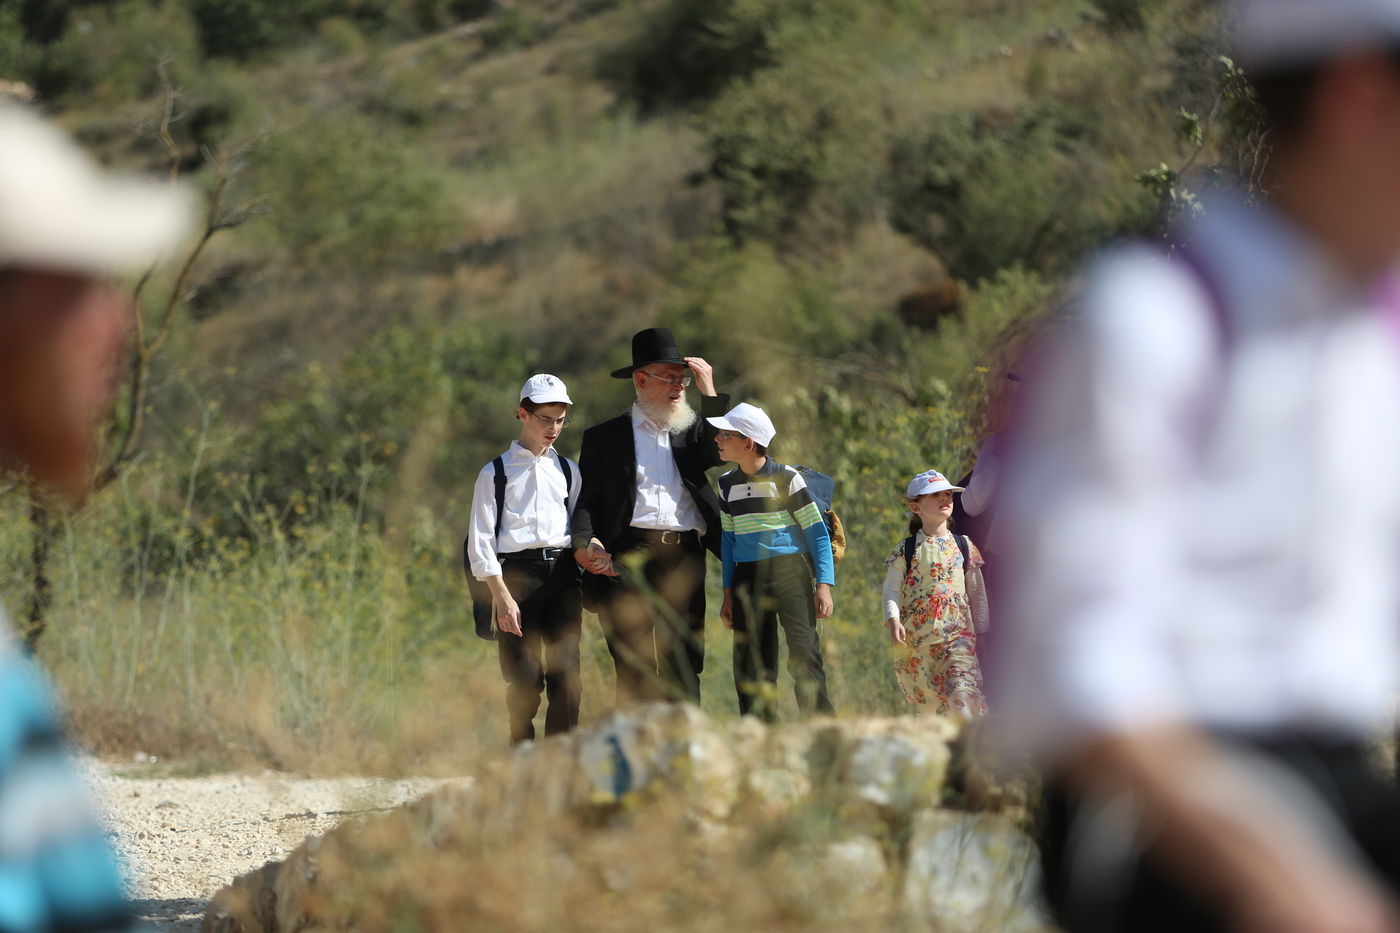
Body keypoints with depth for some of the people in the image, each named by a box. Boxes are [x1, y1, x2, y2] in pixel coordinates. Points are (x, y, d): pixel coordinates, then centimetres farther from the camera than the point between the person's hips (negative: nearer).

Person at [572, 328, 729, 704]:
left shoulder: (693, 430, 21)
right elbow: (586, 500, 7)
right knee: (636, 670, -8)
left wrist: (709, 393, 1)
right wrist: (585, 542, -13)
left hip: (684, 560, 2)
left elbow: (724, 453, 0)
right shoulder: (603, 437, 14)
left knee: (685, 668, -1)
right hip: (629, 557, -2)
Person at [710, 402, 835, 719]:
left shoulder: (786, 478, -5)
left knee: (804, 657, -13)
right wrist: (728, 594, 14)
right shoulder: (727, 485, 10)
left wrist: (824, 584, -10)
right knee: (751, 665, 3)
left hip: (790, 573, -5)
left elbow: (817, 532, -4)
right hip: (747, 580, 5)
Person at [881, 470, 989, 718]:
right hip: (917, 639, 0)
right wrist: (894, 621, -13)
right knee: (927, 704, 2)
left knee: (963, 693, -20)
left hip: (957, 634, 0)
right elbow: (891, 590, 3)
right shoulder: (906, 551, 4)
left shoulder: (964, 547, 9)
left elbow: (977, 593, 14)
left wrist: (982, 632, 12)